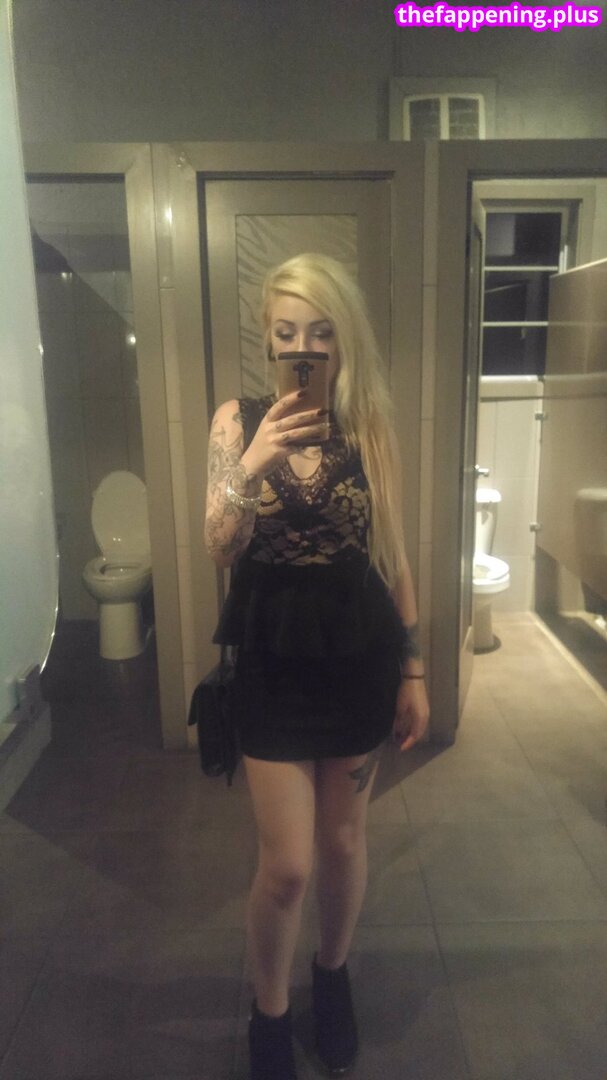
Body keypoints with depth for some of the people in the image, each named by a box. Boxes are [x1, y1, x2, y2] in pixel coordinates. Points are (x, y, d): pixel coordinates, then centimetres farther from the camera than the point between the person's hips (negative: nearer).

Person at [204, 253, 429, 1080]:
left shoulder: (371, 424, -2)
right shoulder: (239, 418, -3)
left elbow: (394, 554, 2)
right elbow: (219, 551, -9)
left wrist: (414, 668, 3)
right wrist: (253, 464, -25)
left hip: (359, 652, 1)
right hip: (273, 655, -1)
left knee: (344, 839, 17)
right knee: (286, 864, 3)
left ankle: (334, 974, 47)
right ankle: (269, 1013, 34)